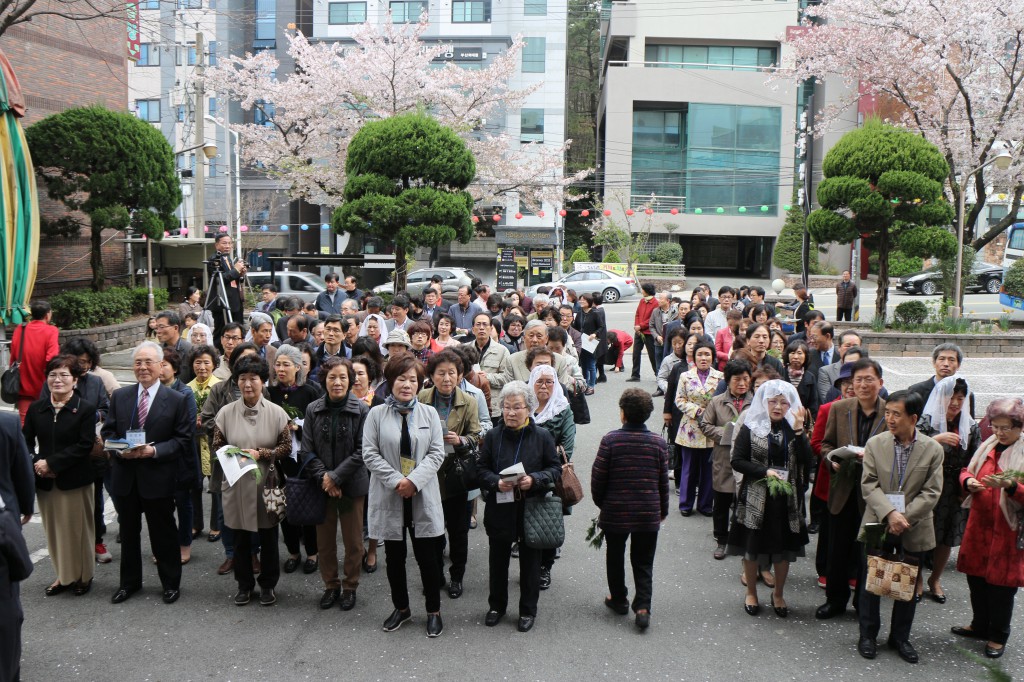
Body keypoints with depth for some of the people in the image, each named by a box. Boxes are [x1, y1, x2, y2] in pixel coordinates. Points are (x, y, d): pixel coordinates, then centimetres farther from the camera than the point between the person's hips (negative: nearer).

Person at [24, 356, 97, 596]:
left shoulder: (86, 409, -8)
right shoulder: (35, 408, 5)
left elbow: (85, 445, -13)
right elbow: (26, 441, 5)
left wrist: (51, 462, -17)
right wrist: (35, 464, -12)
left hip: (75, 481, -4)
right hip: (45, 481, 4)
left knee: (77, 529, 6)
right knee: (54, 530, 12)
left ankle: (83, 576, 23)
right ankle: (63, 576, 28)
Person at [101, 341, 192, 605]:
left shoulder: (176, 400, -5)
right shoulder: (119, 396, 6)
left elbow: (184, 440, -6)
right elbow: (107, 432, 8)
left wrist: (154, 450, -20)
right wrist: (120, 450, -11)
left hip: (158, 477, -3)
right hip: (125, 477, 4)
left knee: (163, 533, 8)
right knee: (128, 532, 17)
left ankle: (171, 583, 23)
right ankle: (130, 581, 34)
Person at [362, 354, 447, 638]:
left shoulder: (429, 414, 3)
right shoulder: (376, 414, 1)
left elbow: (437, 453, -2)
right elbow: (370, 453, -5)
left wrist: (414, 480, -15)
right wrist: (396, 480, -15)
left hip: (422, 497, 0)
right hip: (389, 497, 0)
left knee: (427, 557, 4)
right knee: (395, 557, 13)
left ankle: (434, 611, 20)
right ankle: (401, 608, 30)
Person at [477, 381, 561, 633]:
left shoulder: (542, 436, -4)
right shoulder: (493, 436, 0)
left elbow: (555, 469, -1)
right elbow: (481, 469, 3)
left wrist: (534, 480, -19)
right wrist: (496, 482, -17)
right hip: (499, 509, 2)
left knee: (530, 562, 11)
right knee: (498, 560, 14)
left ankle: (528, 610, 28)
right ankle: (497, 606, 34)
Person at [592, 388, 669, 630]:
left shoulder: (610, 440, -13)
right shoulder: (658, 442, -5)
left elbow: (598, 478, -9)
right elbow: (663, 481, 3)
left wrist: (601, 503, 9)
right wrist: (663, 511, 17)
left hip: (615, 512, -1)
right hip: (648, 514, 2)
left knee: (615, 557, 19)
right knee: (643, 562, 13)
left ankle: (618, 599, 32)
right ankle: (643, 606, 2)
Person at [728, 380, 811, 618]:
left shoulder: (794, 428, 4)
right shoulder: (751, 428, -5)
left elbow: (806, 463, -8)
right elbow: (737, 461, -7)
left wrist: (799, 431, -17)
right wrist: (765, 471, -18)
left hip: (786, 498, 3)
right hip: (756, 498, -2)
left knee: (784, 548, 11)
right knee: (752, 546, 8)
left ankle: (779, 594, 31)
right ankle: (751, 593, 28)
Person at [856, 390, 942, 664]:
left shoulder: (933, 449, -5)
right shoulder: (875, 444, -4)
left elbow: (931, 493, -8)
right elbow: (869, 485, -8)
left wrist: (904, 517, -18)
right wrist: (890, 514, -22)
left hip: (914, 530, 0)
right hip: (877, 526, 0)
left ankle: (900, 637, 31)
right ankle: (868, 635, 26)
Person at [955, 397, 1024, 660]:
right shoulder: (987, 446, 8)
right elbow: (967, 471, 14)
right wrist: (968, 481, -7)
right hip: (979, 523, 5)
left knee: (1001, 583, 4)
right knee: (976, 577, 15)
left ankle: (998, 637, 20)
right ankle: (980, 625, 33)